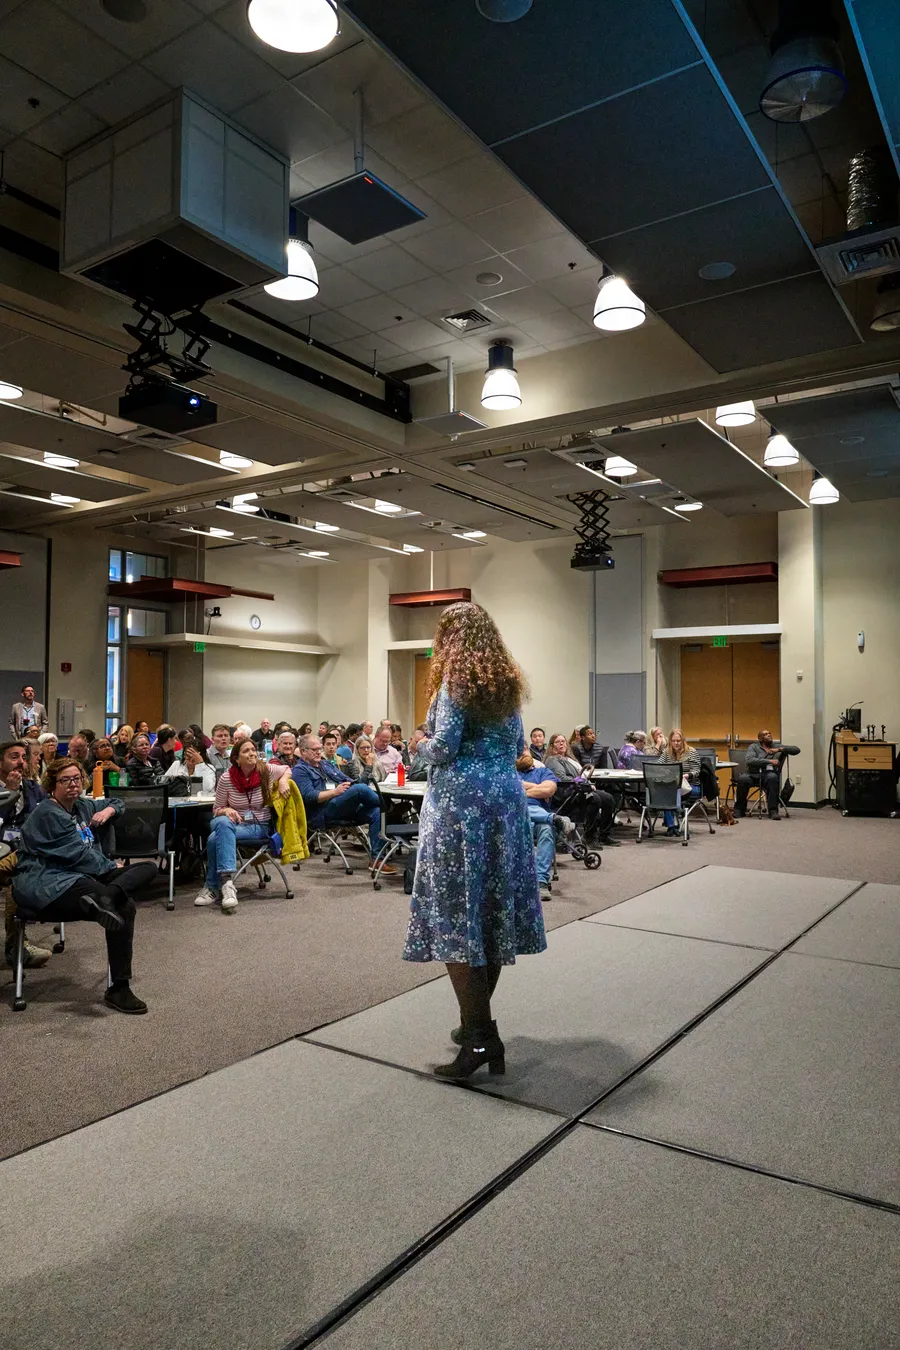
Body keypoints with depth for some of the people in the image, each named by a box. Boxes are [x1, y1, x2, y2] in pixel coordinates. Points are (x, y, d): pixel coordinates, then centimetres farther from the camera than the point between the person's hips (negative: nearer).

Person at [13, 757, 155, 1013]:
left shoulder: (81, 806, 18)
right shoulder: (48, 814, -8)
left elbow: (115, 802, 35)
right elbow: (78, 854, -12)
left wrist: (108, 810, 12)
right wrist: (113, 867, -1)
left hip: (80, 876, 10)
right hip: (46, 884, -10)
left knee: (148, 868, -10)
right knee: (124, 908, -30)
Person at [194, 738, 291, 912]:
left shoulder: (267, 771, -5)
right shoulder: (226, 779, -6)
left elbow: (287, 769, 17)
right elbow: (217, 810, 6)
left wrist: (283, 781, -6)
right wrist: (226, 810, -18)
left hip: (260, 827, -1)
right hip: (234, 824, 1)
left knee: (216, 838, -31)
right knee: (223, 823, -39)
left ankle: (213, 887, -20)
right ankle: (227, 882, -42)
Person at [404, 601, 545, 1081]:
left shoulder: (456, 678, -8)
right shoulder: (507, 681, 12)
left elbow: (443, 748, -15)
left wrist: (423, 746, 5)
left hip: (460, 799, -7)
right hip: (505, 797, 8)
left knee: (456, 914, -4)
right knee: (492, 907, 12)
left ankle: (481, 1038, -6)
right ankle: (477, 1022, 24)